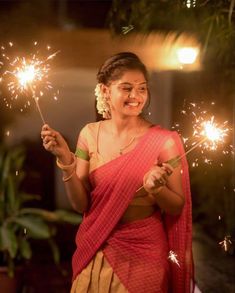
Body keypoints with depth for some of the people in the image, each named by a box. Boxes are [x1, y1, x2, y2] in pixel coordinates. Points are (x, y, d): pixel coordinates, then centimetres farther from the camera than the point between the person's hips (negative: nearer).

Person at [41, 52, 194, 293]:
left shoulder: (164, 141, -14)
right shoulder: (90, 134, -5)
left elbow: (177, 208, -6)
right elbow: (81, 204, -4)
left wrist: (156, 188, -26)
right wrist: (66, 160, -18)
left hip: (143, 257, -2)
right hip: (96, 254, 3)